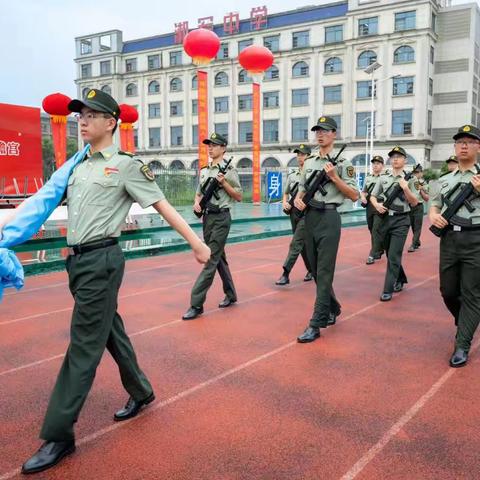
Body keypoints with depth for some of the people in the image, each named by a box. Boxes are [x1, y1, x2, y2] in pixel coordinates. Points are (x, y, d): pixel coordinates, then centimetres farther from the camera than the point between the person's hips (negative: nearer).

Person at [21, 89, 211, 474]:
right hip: (76, 259, 7)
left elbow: (162, 206, -6)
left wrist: (197, 243, -8)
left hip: (102, 260, -7)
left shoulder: (126, 165, -5)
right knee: (110, 332, 18)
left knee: (83, 348, -3)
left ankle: (58, 436, 5)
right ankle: (141, 393, 37)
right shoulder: (77, 166, 15)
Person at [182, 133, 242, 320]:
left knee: (211, 260, -8)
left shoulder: (229, 170, -6)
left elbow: (239, 197, -5)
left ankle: (196, 304, -8)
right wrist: (196, 203, 0)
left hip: (221, 218, -7)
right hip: (207, 217, 7)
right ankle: (230, 295, 28)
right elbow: (199, 193, 21)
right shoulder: (204, 171, 13)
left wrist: (224, 183, -17)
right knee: (219, 258, 15)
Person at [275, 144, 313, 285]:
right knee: (303, 244, 14)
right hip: (294, 213, 6)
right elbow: (286, 193, 21)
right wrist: (285, 203, 2)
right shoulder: (292, 175, 11)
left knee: (296, 244, -10)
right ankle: (311, 270, 29)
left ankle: (286, 274, -11)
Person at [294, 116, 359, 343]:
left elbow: (354, 196, -7)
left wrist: (334, 177, -17)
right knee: (315, 269, 14)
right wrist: (298, 199, -1)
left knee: (324, 272, -6)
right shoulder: (308, 162, 13)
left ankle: (316, 324, -3)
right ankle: (332, 309, 34)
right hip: (309, 217, 7)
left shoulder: (342, 163, -4)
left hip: (329, 217, -7)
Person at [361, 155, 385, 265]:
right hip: (369, 207, 6)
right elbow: (363, 191, 21)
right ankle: (379, 251, 30)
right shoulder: (368, 178, 13)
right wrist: (362, 197, 0)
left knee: (376, 230, -11)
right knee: (371, 230, 13)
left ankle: (373, 255, -9)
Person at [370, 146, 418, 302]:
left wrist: (405, 188, -16)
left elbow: (414, 203, -2)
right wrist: (377, 205, -9)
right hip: (385, 219, 4)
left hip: (401, 221, -4)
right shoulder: (383, 178, 8)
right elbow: (372, 196, 12)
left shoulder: (409, 179, 0)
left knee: (394, 256, -8)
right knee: (390, 255, 15)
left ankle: (388, 290, -4)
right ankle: (401, 280, 35)